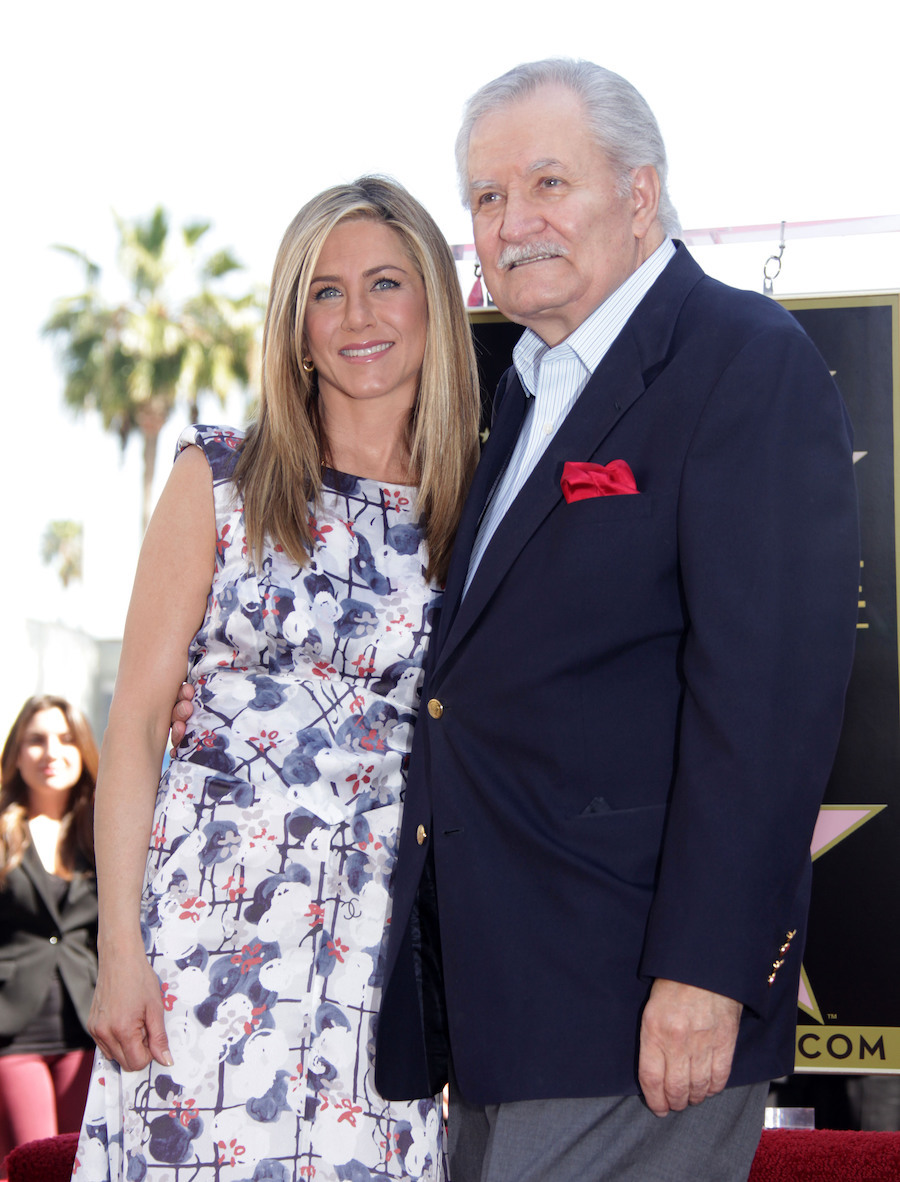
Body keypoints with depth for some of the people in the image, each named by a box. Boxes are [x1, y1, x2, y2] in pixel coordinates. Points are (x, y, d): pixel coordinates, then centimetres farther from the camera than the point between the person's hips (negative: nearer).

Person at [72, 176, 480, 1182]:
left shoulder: (472, 511, 8)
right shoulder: (220, 479, 2)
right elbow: (137, 718, 0)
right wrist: (119, 949, -7)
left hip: (383, 936, 2)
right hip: (208, 913, -2)